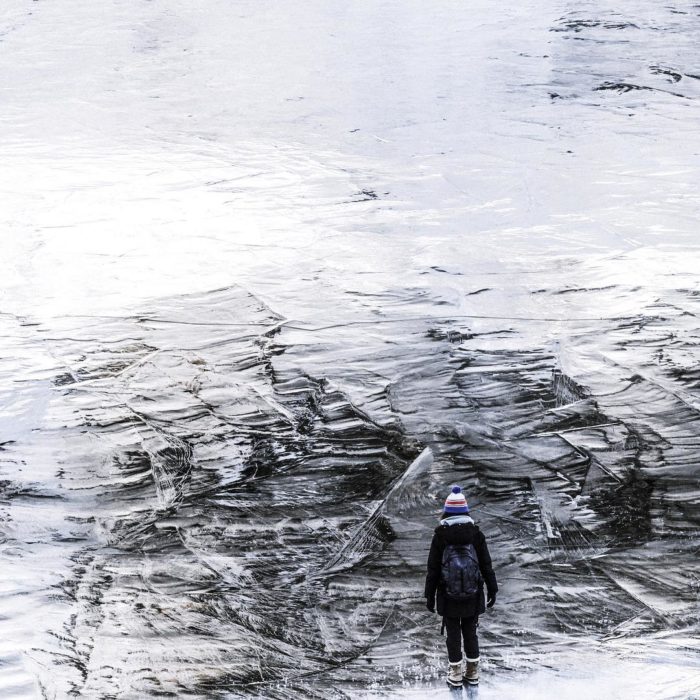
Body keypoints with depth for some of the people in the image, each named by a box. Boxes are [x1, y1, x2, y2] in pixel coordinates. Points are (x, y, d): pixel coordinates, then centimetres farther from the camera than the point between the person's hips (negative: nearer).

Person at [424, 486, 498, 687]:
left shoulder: (440, 535, -10)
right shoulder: (476, 533, -6)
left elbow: (433, 568, -6)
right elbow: (486, 565, -1)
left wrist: (429, 595, 2)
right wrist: (492, 589, 10)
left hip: (449, 595, -2)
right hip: (473, 595, 2)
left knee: (453, 634, 10)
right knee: (470, 633, 15)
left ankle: (456, 675, 17)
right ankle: (472, 673, 23)